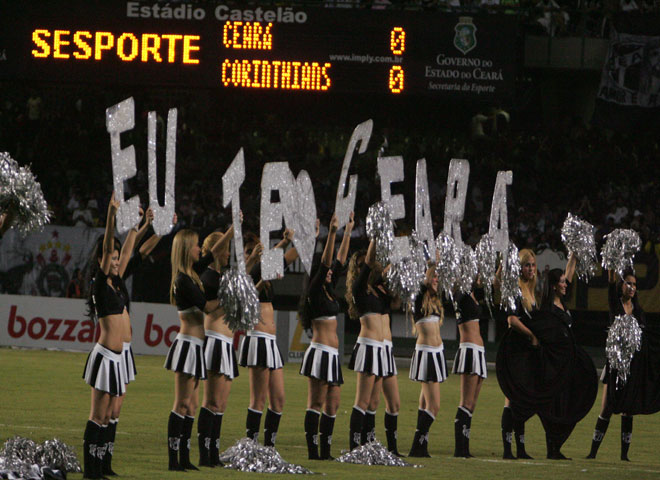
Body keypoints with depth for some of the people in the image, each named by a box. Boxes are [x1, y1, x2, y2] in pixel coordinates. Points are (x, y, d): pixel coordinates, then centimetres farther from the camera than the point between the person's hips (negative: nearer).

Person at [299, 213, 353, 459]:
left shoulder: (328, 291, 15)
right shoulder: (315, 293, -6)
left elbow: (340, 261, 19)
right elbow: (325, 263, -15)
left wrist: (348, 233, 21)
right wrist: (332, 233, -21)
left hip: (332, 354, 9)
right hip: (320, 352, -9)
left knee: (332, 404, 7)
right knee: (316, 404, -7)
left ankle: (325, 452, 10)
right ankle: (313, 451, -7)